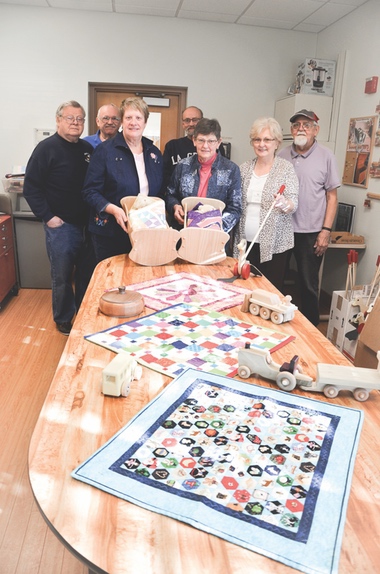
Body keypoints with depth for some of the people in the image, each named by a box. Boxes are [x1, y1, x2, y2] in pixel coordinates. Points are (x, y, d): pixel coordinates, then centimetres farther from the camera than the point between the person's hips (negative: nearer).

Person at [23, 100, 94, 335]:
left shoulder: (88, 148, 9)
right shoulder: (47, 148, -7)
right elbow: (31, 187, -8)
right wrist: (48, 217, -13)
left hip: (88, 225, 5)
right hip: (61, 226, -5)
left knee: (87, 274, 14)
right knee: (62, 276, 5)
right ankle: (64, 320, 23)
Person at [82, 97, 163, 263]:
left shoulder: (154, 153, 11)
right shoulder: (105, 150, -5)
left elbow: (159, 192, 18)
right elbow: (90, 192, -8)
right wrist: (113, 209, -23)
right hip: (110, 233, -4)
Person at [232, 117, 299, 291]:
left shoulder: (286, 168, -2)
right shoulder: (244, 168, 8)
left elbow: (293, 204, -7)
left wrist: (284, 204, -30)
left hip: (274, 243, -3)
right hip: (245, 241, 3)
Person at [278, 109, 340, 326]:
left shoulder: (326, 156, -3)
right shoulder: (283, 155, 6)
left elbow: (332, 196, -2)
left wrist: (326, 230, -8)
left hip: (310, 232, -3)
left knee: (309, 284, 5)